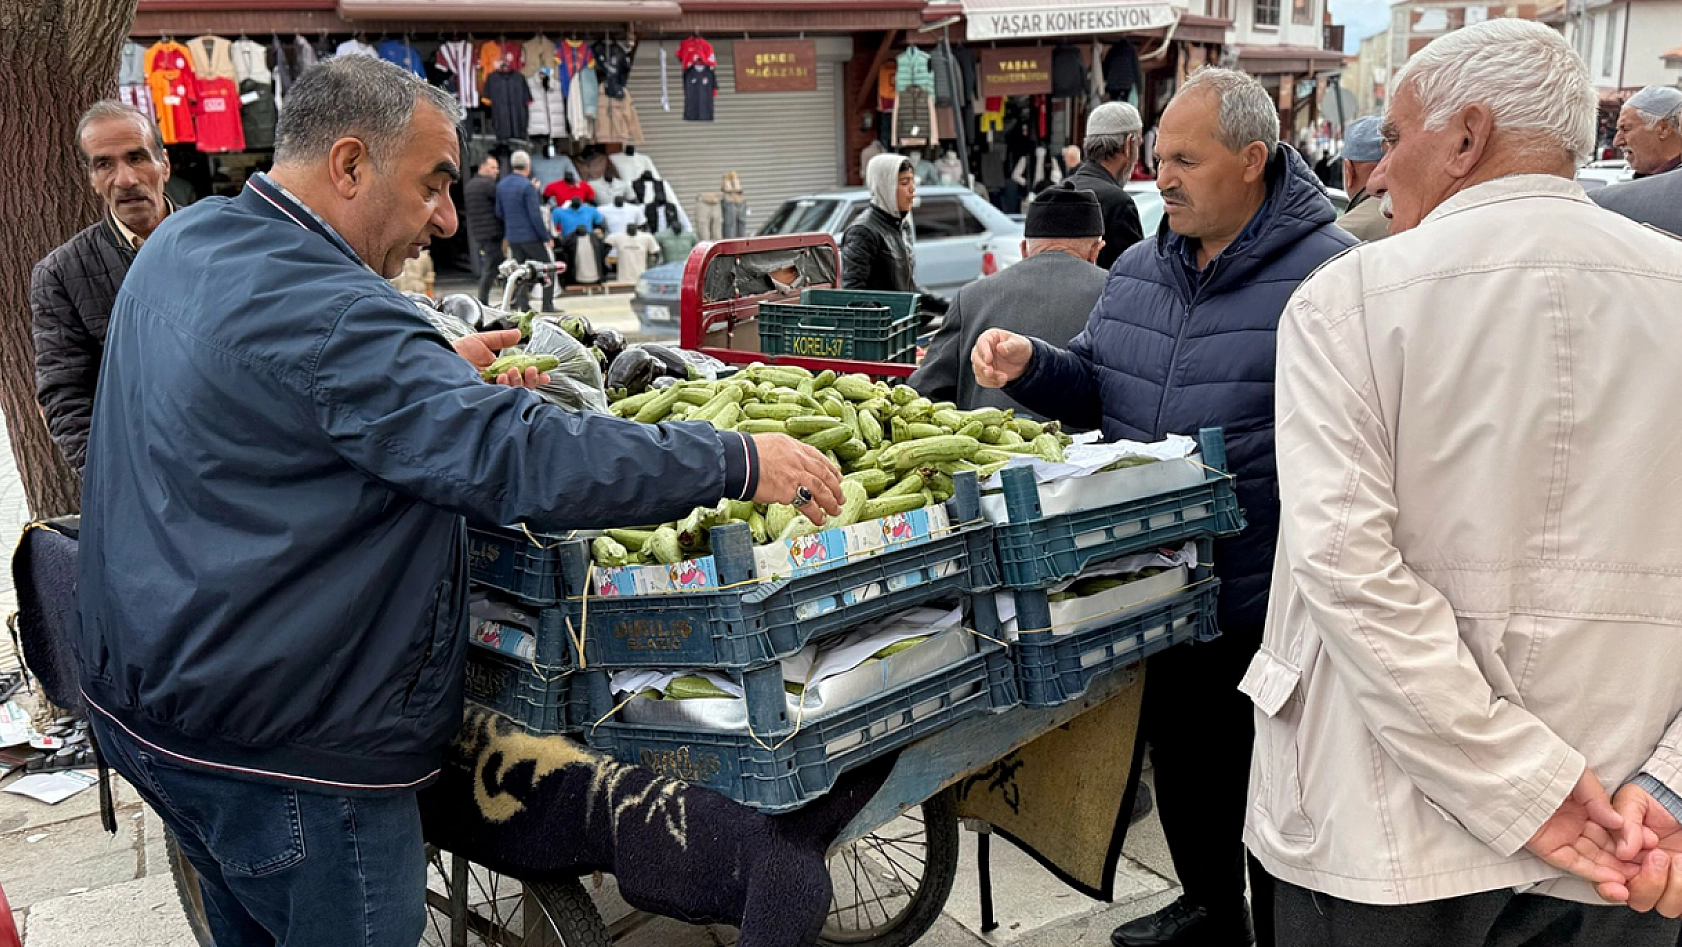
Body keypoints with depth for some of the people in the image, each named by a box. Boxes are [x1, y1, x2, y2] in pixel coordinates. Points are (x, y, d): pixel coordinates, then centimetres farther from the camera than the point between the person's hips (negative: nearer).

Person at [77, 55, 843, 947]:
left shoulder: (180, 244, 5)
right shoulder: (320, 309, -27)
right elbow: (517, 458, -34)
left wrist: (441, 369, 12)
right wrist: (739, 460, -28)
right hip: (280, 749, -10)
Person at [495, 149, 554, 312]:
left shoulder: (501, 185, 8)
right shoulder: (527, 186, -14)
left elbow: (499, 213, 13)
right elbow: (535, 215, -17)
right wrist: (546, 237, -12)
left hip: (512, 237, 7)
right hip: (531, 236, -7)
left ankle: (522, 305, 7)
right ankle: (548, 304, 0)